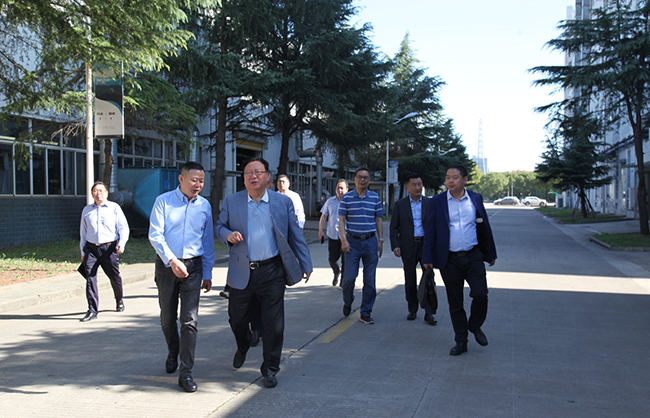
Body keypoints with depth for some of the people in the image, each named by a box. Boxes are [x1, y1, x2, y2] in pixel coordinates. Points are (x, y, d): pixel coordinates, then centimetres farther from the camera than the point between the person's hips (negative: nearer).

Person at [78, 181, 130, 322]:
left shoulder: (114, 208, 6)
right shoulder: (86, 210, 14)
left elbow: (123, 227, 4)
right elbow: (83, 232, 19)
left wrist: (122, 242, -13)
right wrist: (82, 251, 16)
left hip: (109, 247, -2)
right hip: (91, 248, 2)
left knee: (114, 277, 6)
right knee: (90, 277, -10)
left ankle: (119, 301, 34)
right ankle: (92, 311, -7)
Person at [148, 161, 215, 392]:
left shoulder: (204, 205, 6)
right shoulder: (163, 201, -2)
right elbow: (155, 235, -9)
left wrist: (207, 274, 11)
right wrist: (172, 260, -22)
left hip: (193, 266, 1)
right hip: (167, 265, -1)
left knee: (189, 319, -6)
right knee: (167, 318, 12)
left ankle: (185, 372, -1)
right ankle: (173, 353, 39)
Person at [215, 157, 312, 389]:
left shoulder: (283, 202, 4)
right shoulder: (231, 201, 5)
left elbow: (295, 235, 7)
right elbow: (219, 226, 13)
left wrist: (306, 265, 5)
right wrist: (228, 235, -10)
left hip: (272, 272, -1)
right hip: (241, 273, 1)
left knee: (273, 324, 0)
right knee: (237, 320, 13)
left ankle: (270, 370, 16)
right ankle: (243, 348, 46)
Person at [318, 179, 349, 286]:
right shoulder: (330, 201, 9)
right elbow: (323, 217, 13)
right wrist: (320, 231, 8)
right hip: (332, 235, 2)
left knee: (345, 260, -2)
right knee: (332, 259, 6)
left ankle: (343, 278, 13)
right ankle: (336, 273, 36)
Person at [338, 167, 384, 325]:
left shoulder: (375, 197, 6)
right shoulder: (346, 198, 1)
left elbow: (378, 220, 11)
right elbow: (341, 220, 0)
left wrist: (381, 240, 6)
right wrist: (344, 240, -10)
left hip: (370, 242, 2)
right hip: (352, 242, -2)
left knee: (370, 280, 3)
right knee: (349, 277, -6)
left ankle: (366, 313, 14)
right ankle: (347, 302, 24)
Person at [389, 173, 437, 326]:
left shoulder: (430, 203, 5)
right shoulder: (400, 204, 4)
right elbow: (394, 228, 4)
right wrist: (395, 246, -8)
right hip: (408, 247, 1)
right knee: (410, 281, 9)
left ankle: (429, 313, 0)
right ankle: (412, 310, 23)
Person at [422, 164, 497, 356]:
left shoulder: (476, 199, 4)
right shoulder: (437, 202, 0)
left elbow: (485, 227, 10)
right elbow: (430, 231, 1)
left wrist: (490, 253, 12)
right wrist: (427, 258, -3)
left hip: (473, 257, 1)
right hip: (449, 260, 0)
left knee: (480, 295, -11)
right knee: (455, 303, 6)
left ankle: (475, 326, 18)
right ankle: (461, 341, 19)